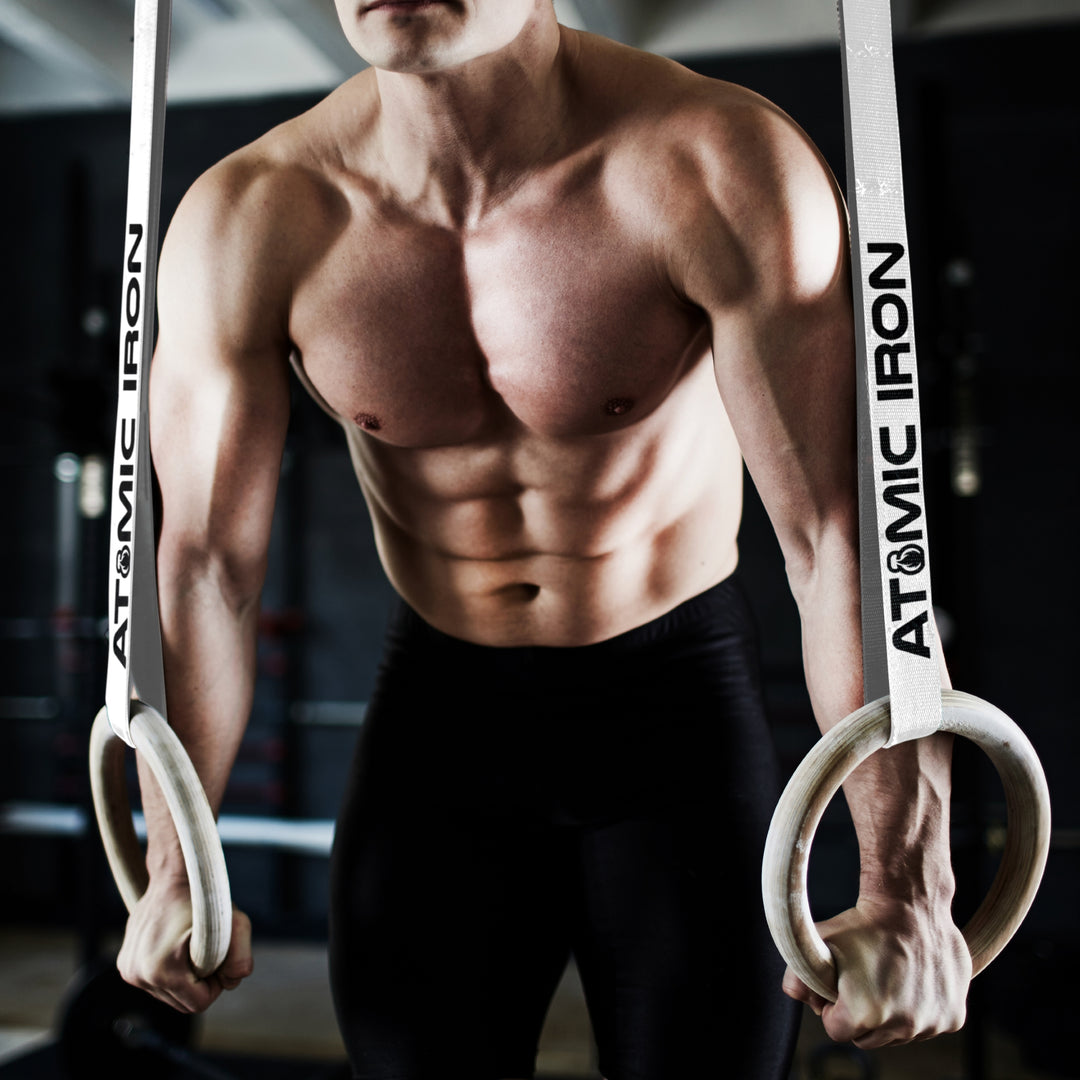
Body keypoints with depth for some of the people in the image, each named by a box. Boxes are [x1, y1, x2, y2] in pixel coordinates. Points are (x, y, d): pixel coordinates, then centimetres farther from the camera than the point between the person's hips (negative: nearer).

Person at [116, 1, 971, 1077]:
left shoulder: (717, 169, -21)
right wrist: (173, 875, -4)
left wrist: (905, 890, -29)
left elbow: (840, 533, -24)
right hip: (437, 709, 2)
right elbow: (205, 565, -7)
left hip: (678, 703, -1)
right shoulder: (248, 220, -12)